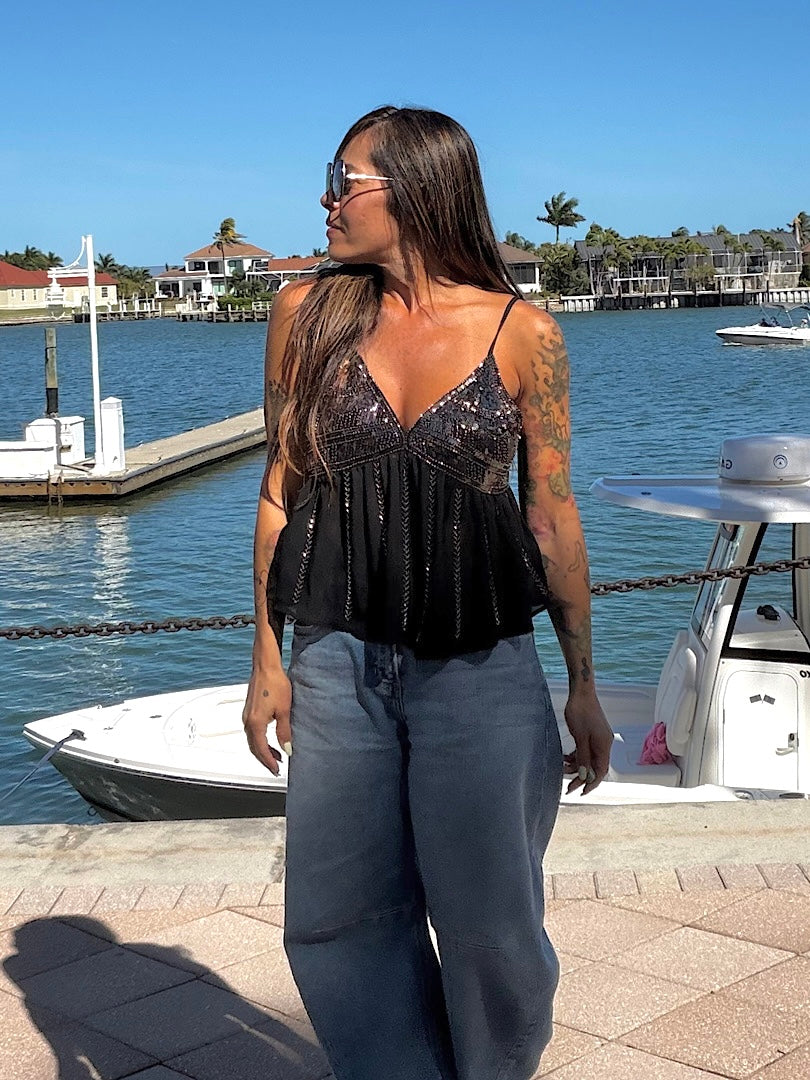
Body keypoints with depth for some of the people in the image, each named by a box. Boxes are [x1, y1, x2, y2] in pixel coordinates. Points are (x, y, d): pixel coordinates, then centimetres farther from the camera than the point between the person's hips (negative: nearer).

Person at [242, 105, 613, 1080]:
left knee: (487, 920, 7)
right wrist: (269, 661, 5)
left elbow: (554, 519, 1)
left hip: (480, 665, -2)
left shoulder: (522, 333, -3)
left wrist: (583, 686, 3)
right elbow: (280, 492, 7)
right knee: (337, 920, 8)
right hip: (339, 661, 2)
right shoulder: (307, 315, 2)